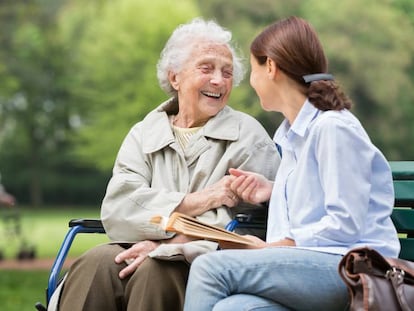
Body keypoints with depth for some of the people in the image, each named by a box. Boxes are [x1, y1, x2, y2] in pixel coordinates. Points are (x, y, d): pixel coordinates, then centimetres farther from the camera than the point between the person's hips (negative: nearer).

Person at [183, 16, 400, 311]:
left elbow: (346, 224, -13)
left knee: (210, 267, -24)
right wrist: (273, 190, 12)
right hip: (307, 263, 7)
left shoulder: (333, 127, -8)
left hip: (348, 265, -7)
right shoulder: (291, 133, 20)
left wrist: (269, 248, -11)